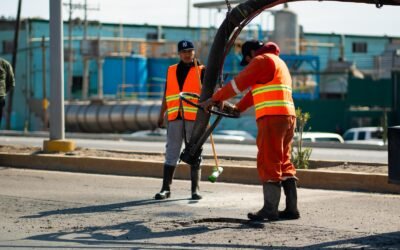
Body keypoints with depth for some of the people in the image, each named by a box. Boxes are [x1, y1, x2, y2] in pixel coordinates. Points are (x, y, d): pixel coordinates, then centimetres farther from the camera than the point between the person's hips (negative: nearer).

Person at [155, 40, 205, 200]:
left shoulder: (200, 70, 5)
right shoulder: (171, 71, 14)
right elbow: (166, 95, 17)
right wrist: (161, 115, 14)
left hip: (194, 117, -3)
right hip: (175, 117, 3)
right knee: (171, 153, 3)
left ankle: (195, 189, 7)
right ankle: (166, 188, 6)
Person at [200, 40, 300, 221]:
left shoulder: (262, 61, -3)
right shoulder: (278, 62, 27)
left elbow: (238, 83, -4)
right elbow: (256, 90, 30)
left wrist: (214, 99, 2)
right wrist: (238, 108, 31)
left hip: (272, 117, -9)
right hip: (288, 116, 9)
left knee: (269, 163, -7)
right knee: (283, 162, 11)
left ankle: (270, 209, -8)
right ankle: (291, 208, 9)